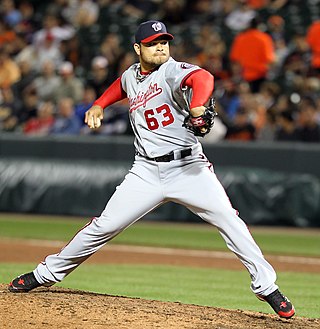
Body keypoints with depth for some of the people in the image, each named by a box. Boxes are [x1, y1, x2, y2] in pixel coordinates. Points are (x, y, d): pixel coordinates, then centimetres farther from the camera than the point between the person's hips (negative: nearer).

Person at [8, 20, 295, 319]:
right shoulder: (131, 76, 7)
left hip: (187, 167, -4)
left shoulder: (172, 71, -11)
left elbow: (203, 78, -35)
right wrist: (99, 106, 17)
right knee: (104, 226, 2)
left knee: (229, 221, -17)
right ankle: (47, 274, 16)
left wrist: (197, 105, -55)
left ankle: (265, 285, -8)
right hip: (147, 172, 4)